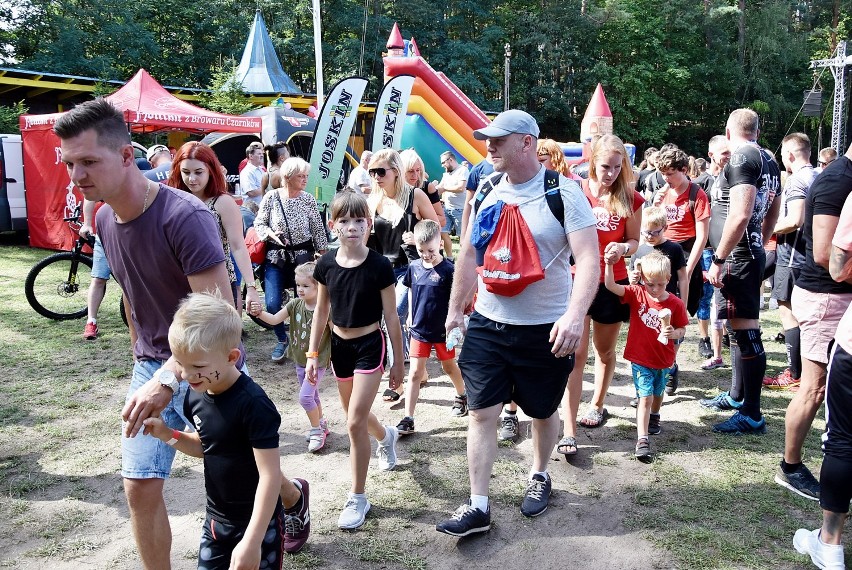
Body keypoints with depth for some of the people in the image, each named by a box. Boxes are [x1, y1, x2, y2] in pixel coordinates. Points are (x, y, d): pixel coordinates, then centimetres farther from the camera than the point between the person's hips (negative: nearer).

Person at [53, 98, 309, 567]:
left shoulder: (184, 217, -24)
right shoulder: (104, 220, 1)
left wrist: (168, 379, -38)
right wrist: (140, 357, 17)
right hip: (153, 368, 6)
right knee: (140, 488, 1)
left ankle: (294, 498, 46)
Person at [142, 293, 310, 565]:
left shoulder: (253, 404, -27)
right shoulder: (196, 394, -4)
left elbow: (270, 475, -25)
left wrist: (252, 541, -25)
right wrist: (168, 435, -4)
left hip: (257, 522, -7)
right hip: (216, 518, 7)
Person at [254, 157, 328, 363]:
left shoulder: (309, 200, -4)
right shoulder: (271, 197, -6)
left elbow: (318, 231, 1)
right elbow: (259, 223, 2)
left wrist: (324, 256, 1)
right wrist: (271, 234, -18)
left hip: (303, 255, 0)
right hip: (276, 256, 0)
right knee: (272, 303, -6)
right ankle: (282, 340, 21)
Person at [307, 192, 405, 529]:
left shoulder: (379, 266, -17)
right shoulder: (326, 264, -6)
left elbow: (391, 316, -10)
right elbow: (321, 310, 5)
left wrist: (398, 361, -5)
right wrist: (312, 354, 4)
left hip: (370, 346, -5)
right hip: (339, 345, 5)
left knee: (355, 423, -7)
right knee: (355, 415, 21)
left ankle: (358, 498, 10)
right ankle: (387, 436, 55)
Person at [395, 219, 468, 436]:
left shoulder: (448, 269, -16)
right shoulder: (414, 266, -3)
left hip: (442, 330, -3)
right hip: (419, 329, 3)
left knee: (449, 367, 19)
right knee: (414, 373, 1)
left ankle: (461, 396, 46)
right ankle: (408, 419, 5)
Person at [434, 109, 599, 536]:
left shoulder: (563, 192, -11)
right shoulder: (486, 191, 3)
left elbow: (589, 259, -18)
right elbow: (468, 255, 13)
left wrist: (574, 315, -32)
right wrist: (455, 308, 15)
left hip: (544, 330, -3)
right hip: (486, 325, 4)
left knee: (543, 412, 15)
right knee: (481, 413, 2)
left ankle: (539, 476, 42)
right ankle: (478, 507, 13)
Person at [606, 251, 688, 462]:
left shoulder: (675, 304, -10)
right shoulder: (636, 294, -11)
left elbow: (682, 330, -2)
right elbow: (611, 286, -21)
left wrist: (673, 334, -24)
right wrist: (610, 264, -36)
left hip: (663, 361, 2)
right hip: (640, 359, -2)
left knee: (658, 393, 23)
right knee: (645, 397, -8)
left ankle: (654, 417, 53)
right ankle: (642, 440, -6)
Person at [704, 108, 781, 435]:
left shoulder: (741, 158, -14)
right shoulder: (768, 161, 15)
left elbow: (740, 216, -25)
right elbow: (772, 214, 23)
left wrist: (718, 259, -20)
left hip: (738, 257, -10)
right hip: (752, 254, 10)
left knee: (746, 334, -6)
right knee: (740, 329, 19)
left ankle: (752, 416, 0)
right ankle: (737, 396, 32)